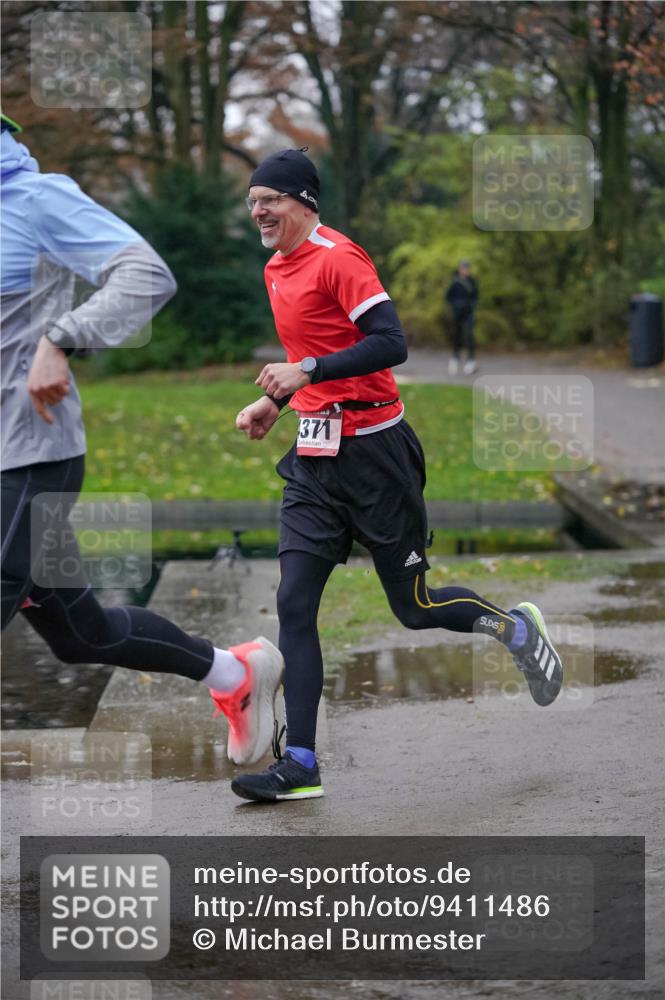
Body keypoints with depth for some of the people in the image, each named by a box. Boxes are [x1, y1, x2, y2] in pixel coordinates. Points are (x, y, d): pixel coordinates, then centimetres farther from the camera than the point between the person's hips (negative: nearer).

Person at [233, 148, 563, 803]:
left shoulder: (338, 257, -12)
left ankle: (517, 629, 31)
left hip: (373, 453, -8)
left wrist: (307, 371, -27)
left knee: (413, 608, 2)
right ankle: (299, 766, -3)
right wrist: (276, 402, 16)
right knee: (294, 605, -4)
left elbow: (389, 344, -22)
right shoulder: (277, 271, 15)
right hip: (315, 459, 8)